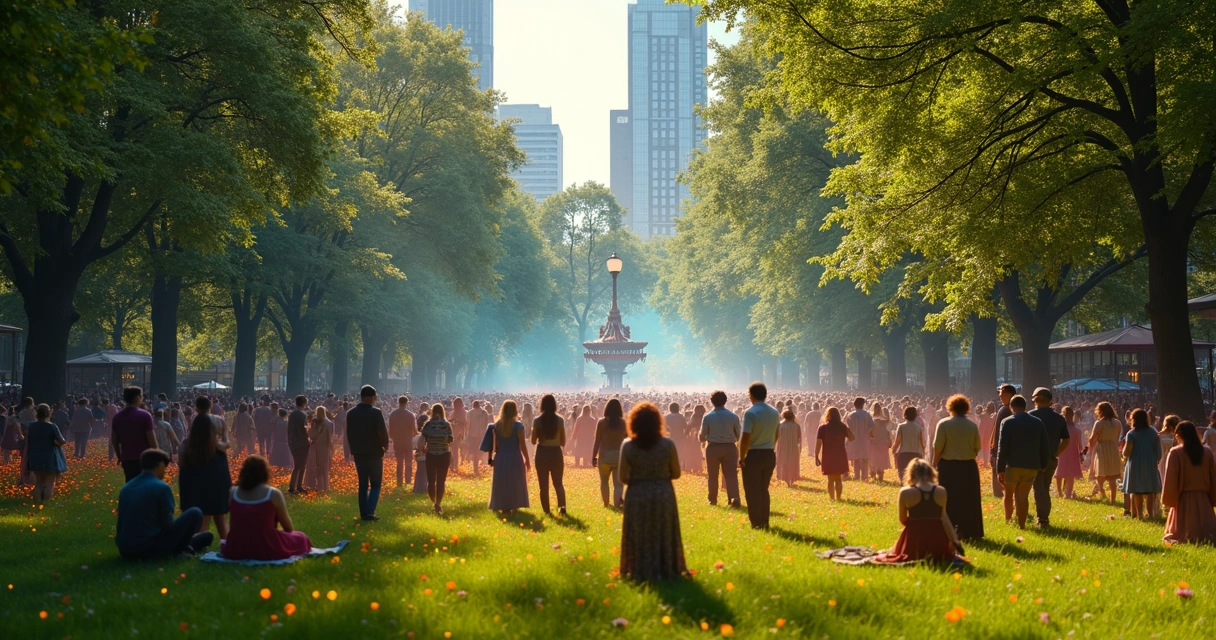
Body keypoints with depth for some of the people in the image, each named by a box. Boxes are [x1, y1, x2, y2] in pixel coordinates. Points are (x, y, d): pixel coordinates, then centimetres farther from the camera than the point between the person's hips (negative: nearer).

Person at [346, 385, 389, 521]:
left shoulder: (351, 413, 2)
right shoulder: (375, 413, -15)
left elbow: (349, 433, 7)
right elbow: (383, 433, -14)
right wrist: (385, 446, 4)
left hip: (358, 453, 5)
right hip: (374, 453, -5)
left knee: (362, 484, 13)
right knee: (375, 484, 3)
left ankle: (363, 513, 11)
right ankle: (370, 512, -11)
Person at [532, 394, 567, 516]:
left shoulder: (537, 420, -8)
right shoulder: (560, 420, -5)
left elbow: (533, 441, -4)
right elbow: (563, 442, 0)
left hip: (542, 453, -1)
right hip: (556, 453, 1)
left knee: (543, 484, 8)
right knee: (558, 483, 12)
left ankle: (547, 510, 6)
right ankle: (562, 506, -10)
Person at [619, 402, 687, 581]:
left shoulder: (627, 446, -10)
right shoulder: (668, 444, -9)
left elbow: (623, 477, -6)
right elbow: (676, 473, -1)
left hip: (637, 496, -1)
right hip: (663, 496, 1)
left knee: (639, 538, 12)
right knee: (664, 536, 15)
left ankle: (640, 572, 16)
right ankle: (667, 570, 22)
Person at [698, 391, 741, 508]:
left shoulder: (707, 417, -8)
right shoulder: (733, 417, -4)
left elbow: (701, 437, -2)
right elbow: (738, 436, 4)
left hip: (713, 448, 0)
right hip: (730, 448, 0)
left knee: (712, 475, 14)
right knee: (731, 475, 2)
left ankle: (713, 499, 21)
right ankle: (734, 498, -16)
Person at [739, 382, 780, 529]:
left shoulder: (750, 413, -15)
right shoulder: (774, 412, 7)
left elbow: (745, 438, -19)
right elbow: (776, 435, 12)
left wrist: (742, 457, -11)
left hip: (754, 456, -6)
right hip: (770, 455, 6)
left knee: (752, 491, 3)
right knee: (763, 490, 17)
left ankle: (756, 524, 4)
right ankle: (764, 522, 18)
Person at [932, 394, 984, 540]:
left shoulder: (944, 424, -8)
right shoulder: (973, 425, 0)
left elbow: (937, 448, -12)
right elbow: (977, 448, 1)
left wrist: (934, 464, -4)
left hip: (948, 466, -2)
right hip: (968, 466, 2)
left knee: (949, 501, 6)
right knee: (968, 501, 11)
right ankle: (969, 532, 13)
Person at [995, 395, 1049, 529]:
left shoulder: (1007, 422, -7)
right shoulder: (1038, 422, 5)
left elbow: (1002, 447, -10)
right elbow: (1044, 447, 6)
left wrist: (1000, 469, -7)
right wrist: (1043, 465, 13)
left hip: (1013, 465, -2)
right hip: (1032, 466, 2)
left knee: (1009, 495, 15)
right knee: (1023, 496, 6)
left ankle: (1008, 522, 22)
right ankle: (1021, 525, 2)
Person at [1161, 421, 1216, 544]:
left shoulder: (1175, 453, -10)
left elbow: (1170, 479, -10)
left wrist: (1169, 499, 0)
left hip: (1184, 499, -3)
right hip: (1203, 499, 3)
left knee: (1180, 534, 4)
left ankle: (1184, 539, -26)